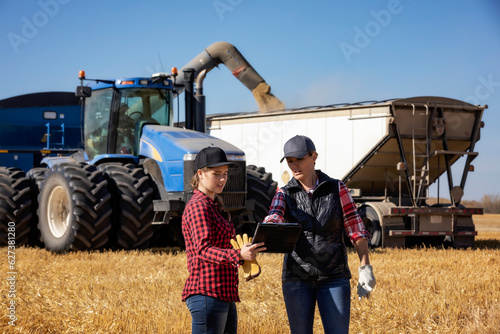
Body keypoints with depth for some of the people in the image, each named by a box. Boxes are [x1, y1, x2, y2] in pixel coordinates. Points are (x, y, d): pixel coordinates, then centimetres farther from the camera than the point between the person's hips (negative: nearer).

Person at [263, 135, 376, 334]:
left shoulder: (337, 188, 2)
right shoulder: (284, 194, 3)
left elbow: (356, 229, 0)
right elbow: (273, 218, -18)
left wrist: (365, 268, -10)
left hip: (333, 277, -1)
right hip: (297, 278, 1)